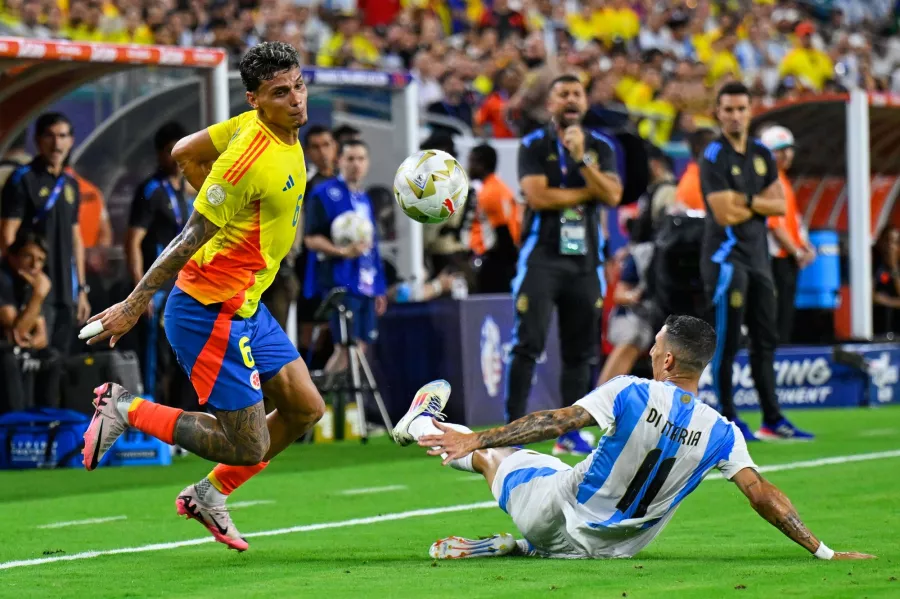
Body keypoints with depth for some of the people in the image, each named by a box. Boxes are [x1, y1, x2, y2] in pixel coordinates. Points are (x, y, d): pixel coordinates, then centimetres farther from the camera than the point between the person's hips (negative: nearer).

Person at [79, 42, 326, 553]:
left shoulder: (271, 131, 2)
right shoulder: (250, 157, -26)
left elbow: (185, 153, 15)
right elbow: (192, 239, -22)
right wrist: (135, 306, -16)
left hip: (247, 308, 10)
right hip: (212, 313, -10)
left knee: (306, 409, 12)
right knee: (248, 446, -5)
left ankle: (210, 495, 25)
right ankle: (126, 409, 8)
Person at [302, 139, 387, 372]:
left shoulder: (364, 199, 19)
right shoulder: (325, 194, -4)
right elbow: (311, 238, -11)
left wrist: (379, 289, 21)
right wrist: (343, 252, -25)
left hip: (366, 285, 8)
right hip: (341, 282, -7)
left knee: (360, 347, 6)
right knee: (347, 347, -13)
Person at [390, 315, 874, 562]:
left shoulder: (631, 394, -22)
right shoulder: (721, 433, -14)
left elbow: (556, 422, -21)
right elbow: (763, 496, -16)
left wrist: (475, 439, -17)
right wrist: (823, 552, -10)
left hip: (557, 511, -3)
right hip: (608, 549, 3)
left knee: (492, 453, 24)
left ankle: (423, 424, 48)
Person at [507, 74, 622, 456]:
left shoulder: (601, 148, 9)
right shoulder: (534, 146, 0)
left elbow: (612, 196, -7)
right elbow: (538, 196, -14)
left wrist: (581, 158, -17)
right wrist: (588, 192, -7)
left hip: (585, 258, 4)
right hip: (542, 256, -4)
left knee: (579, 349, 6)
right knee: (529, 343, -12)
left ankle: (569, 432, 13)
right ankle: (513, 428, -10)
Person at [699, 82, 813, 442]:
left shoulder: (762, 155, 12)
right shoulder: (714, 157, -10)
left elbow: (780, 205, 4)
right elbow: (724, 213, -18)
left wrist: (745, 201, -12)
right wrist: (761, 203, -4)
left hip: (757, 255, 8)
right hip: (726, 255, -8)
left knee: (765, 340, 10)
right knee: (727, 341, -5)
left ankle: (772, 419, 15)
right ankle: (727, 418, 2)